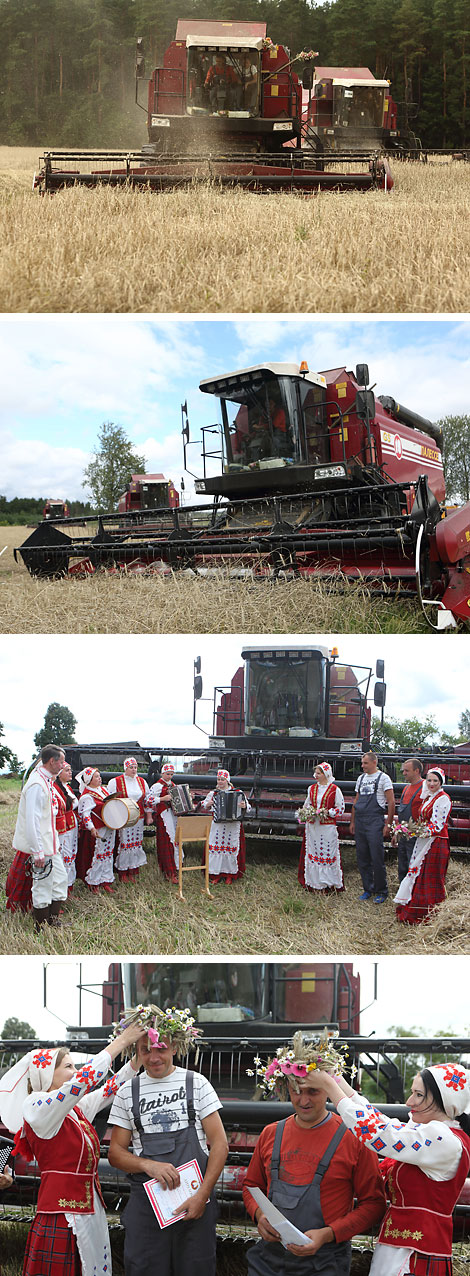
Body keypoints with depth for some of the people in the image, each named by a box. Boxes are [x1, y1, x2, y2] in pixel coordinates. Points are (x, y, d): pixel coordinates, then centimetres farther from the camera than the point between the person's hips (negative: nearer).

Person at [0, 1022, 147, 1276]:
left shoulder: (77, 1110, 14)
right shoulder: (40, 1108, -11)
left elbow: (110, 1089, 18)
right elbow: (84, 1079, -21)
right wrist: (122, 1041, -17)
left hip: (90, 1213, 8)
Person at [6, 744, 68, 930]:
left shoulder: (46, 781, 9)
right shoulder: (37, 785, -22)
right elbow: (32, 821, -25)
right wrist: (38, 853, -25)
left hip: (50, 844, 10)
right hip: (40, 847, -10)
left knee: (60, 879, 15)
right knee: (43, 887, -1)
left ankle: (53, 922, 25)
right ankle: (41, 930, 10)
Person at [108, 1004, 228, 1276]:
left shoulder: (195, 1083, 4)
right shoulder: (128, 1093, 9)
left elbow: (220, 1144, 1)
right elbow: (116, 1152, 9)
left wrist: (202, 1194, -9)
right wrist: (148, 1165, -12)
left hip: (195, 1202, -1)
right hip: (146, 1201, 1)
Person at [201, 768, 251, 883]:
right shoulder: (213, 793, 8)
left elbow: (248, 807, 5)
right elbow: (204, 805, 19)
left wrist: (244, 806, -18)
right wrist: (208, 805, -3)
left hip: (233, 826, -1)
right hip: (216, 824, 1)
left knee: (231, 847, 1)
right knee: (215, 847, -1)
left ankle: (230, 874, 13)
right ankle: (216, 874, 8)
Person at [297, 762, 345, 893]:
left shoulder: (334, 789, -3)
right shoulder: (312, 788, 12)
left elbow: (340, 808, -2)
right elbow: (307, 804, 23)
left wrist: (327, 812, -15)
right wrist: (306, 811, 1)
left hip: (327, 827, -5)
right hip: (312, 826, 5)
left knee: (328, 853, -4)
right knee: (312, 852, 5)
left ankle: (329, 883, 2)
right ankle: (313, 883, 11)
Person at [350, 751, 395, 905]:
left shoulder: (383, 778, -1)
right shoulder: (360, 778, 17)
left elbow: (391, 802, -5)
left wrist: (388, 824, -10)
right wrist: (352, 822, 18)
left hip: (375, 821, -6)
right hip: (360, 821, 6)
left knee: (377, 858, -7)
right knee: (362, 858, 8)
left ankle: (381, 892, 1)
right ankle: (368, 889, 18)